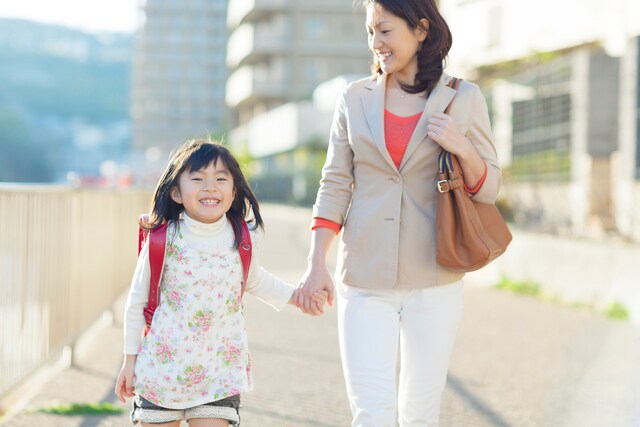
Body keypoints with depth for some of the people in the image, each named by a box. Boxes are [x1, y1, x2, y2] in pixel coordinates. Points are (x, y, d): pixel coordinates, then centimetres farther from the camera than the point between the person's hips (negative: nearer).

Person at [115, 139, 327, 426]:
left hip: (219, 373, 1)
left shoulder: (243, 241, -5)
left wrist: (294, 295, 12)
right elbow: (136, 302, 0)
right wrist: (130, 359, 5)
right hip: (161, 367, -1)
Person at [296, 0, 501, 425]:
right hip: (364, 280, 1)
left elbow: (489, 188, 6)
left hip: (434, 283, 0)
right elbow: (336, 185, 7)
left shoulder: (464, 99, 2)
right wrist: (317, 264, -1)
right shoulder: (355, 98, 7)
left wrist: (462, 148, -15)